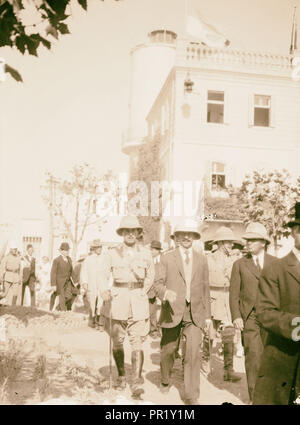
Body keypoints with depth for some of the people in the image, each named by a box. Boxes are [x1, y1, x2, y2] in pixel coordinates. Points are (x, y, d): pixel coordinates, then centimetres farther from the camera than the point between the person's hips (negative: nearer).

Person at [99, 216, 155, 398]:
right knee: (117, 342, 9)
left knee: (137, 342, -7)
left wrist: (142, 293, 10)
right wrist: (104, 291, -24)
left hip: (138, 302, 0)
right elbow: (104, 275, -5)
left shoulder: (146, 253, 5)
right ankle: (121, 376, 29)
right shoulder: (112, 253, 1)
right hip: (117, 300, 1)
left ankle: (137, 383, -5)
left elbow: (150, 277, 18)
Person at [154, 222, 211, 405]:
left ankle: (192, 396, 1)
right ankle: (165, 381, 39)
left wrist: (207, 314, 11)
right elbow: (158, 283, -2)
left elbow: (205, 288, 13)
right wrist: (165, 292, -25)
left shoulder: (202, 259, 11)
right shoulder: (167, 258, 4)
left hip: (194, 313, 1)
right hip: (172, 311, -1)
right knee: (168, 351, 11)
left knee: (193, 354, -8)